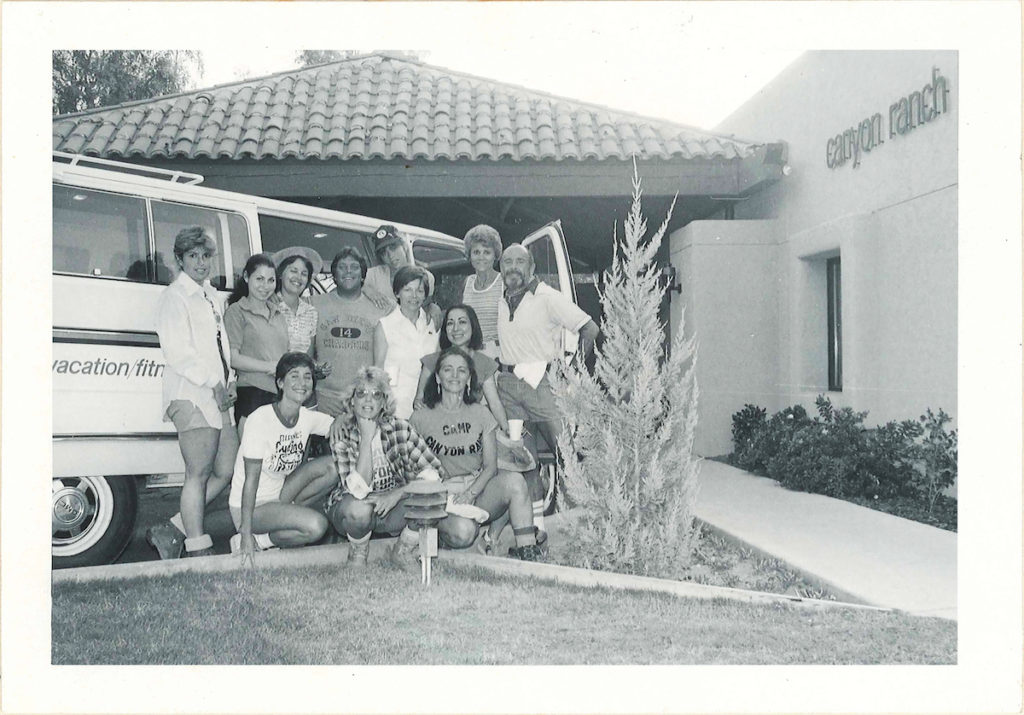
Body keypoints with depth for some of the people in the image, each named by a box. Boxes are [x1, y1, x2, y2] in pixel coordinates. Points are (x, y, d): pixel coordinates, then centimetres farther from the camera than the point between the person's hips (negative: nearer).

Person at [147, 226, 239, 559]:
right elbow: (177, 352, -12)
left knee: (225, 472, 7)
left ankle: (171, 532, 14)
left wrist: (229, 384, 8)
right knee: (199, 475, -10)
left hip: (218, 397, 9)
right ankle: (199, 550, -6)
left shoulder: (211, 297, 23)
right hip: (191, 395, -9)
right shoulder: (174, 297, -2)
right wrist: (214, 385, -12)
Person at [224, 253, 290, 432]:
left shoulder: (278, 313, 21)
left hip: (281, 396, 6)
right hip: (252, 395, -6)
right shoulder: (237, 311, 1)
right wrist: (270, 366, -13)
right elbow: (232, 357, -8)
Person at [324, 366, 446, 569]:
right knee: (359, 509, -36)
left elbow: (433, 472, -13)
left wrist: (398, 493, -25)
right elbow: (358, 490, -24)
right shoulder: (341, 435, -12)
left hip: (391, 507, 2)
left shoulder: (399, 428, -6)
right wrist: (366, 438, -25)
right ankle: (357, 552, -1)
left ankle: (403, 551, 4)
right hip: (348, 510, -2)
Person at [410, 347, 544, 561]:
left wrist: (471, 493, -13)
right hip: (443, 493, -3)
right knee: (462, 532, -34)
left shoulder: (480, 414, 11)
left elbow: (490, 466, 5)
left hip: (479, 489, 3)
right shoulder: (421, 418, 3)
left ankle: (527, 551, -25)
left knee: (514, 480, -29)